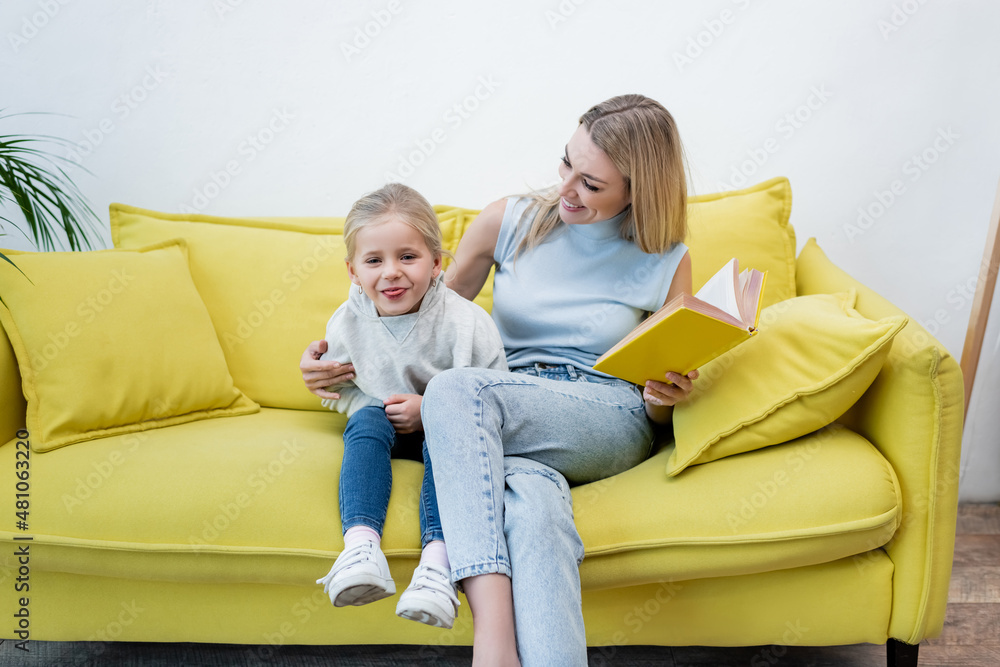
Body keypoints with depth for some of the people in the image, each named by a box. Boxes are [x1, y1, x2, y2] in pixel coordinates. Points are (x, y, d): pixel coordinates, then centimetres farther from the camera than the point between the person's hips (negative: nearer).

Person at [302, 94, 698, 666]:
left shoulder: (668, 262, 3)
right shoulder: (510, 221, 6)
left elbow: (660, 407, 10)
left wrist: (666, 395, -14)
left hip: (611, 423, -2)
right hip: (510, 425, 3)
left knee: (454, 388, -33)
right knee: (532, 500, -37)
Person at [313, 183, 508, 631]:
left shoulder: (464, 321, -20)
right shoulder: (347, 322, -9)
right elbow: (336, 385, 9)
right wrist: (369, 406, -11)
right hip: (387, 426, 3)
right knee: (365, 424, -28)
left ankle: (437, 557, -46)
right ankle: (360, 544, -44)